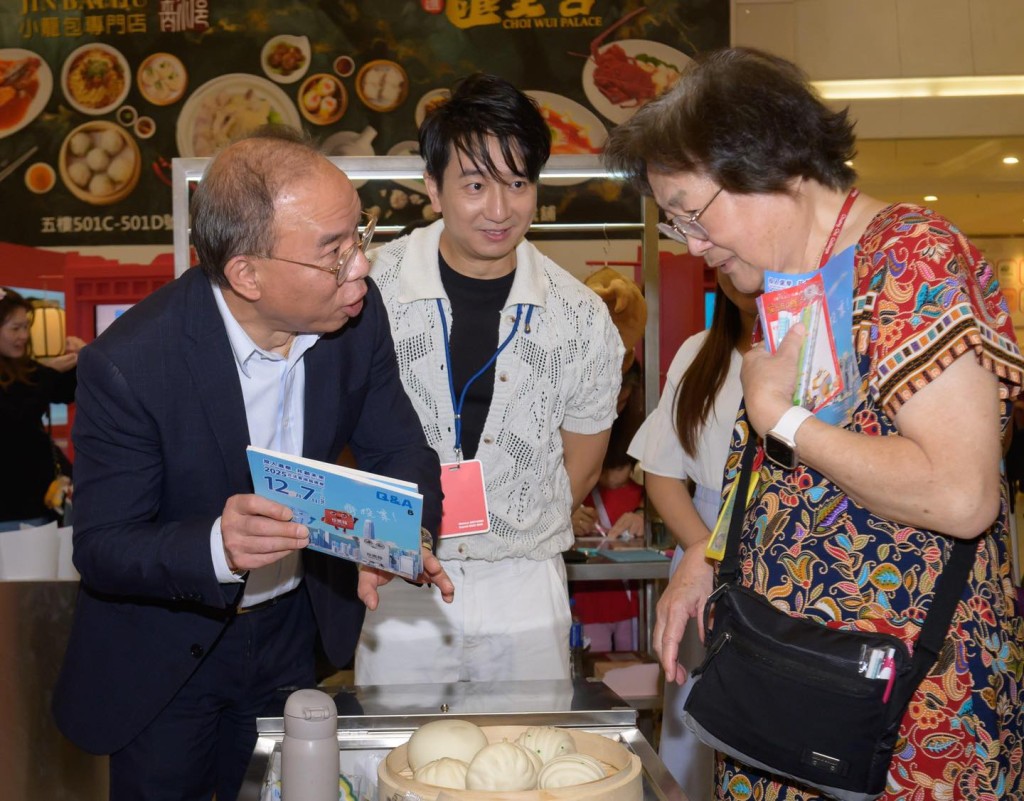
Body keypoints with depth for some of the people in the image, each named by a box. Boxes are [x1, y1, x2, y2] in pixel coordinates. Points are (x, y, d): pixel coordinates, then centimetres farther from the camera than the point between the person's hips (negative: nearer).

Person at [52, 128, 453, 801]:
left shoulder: (358, 316, -16)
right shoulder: (127, 364, -29)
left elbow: (400, 450, -6)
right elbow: (100, 548, -23)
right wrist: (217, 547, -44)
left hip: (293, 631, 4)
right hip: (162, 663, -3)